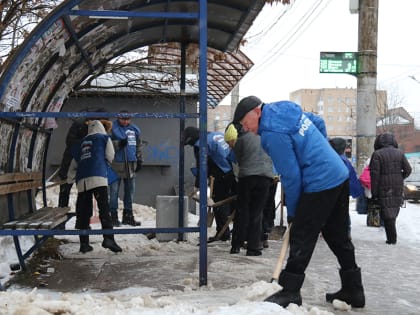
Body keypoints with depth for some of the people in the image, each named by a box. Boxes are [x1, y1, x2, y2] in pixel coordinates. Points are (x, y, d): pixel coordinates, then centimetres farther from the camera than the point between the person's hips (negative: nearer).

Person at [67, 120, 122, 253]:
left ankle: (84, 243, 7)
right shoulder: (104, 137, 14)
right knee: (104, 209, -12)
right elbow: (110, 157, 10)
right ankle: (108, 238, -26)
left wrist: (70, 179, 39)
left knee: (83, 213, 7)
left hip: (82, 181, 5)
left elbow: (74, 163, 27)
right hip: (98, 177, -5)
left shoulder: (83, 142, 25)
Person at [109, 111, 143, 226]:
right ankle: (114, 215, 6)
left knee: (130, 191, 10)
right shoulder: (113, 128, -4)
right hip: (116, 164, -5)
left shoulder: (134, 130, 10)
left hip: (130, 164, 5)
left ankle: (128, 215, 19)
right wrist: (118, 144, -22)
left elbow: (138, 146, 19)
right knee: (114, 191, -1)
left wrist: (139, 160, 16)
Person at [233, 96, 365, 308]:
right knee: (338, 236, 16)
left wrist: (292, 211, -4)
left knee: (301, 238, -3)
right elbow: (319, 122, 23)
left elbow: (290, 175, -16)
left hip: (320, 185, -10)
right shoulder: (286, 108, 10)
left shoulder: (272, 133, -17)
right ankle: (353, 290, 23)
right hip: (340, 176, 10)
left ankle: (290, 291, 4)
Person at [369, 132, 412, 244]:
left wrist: (374, 193, -8)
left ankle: (391, 238, -1)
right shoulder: (399, 153, 5)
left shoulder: (377, 154, -8)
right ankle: (392, 238, 21)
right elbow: (408, 169, 2)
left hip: (384, 188, -4)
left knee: (387, 213, 0)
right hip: (398, 188, 4)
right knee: (394, 211, 15)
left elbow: (374, 175, -12)